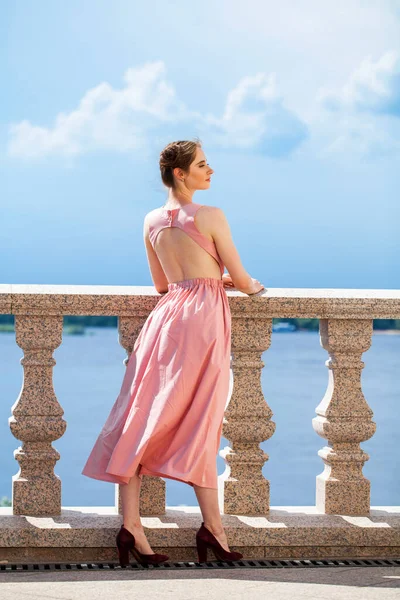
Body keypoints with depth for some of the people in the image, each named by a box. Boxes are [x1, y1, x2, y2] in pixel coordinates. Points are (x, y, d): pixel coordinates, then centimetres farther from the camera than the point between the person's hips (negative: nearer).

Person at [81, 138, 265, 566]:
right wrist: (251, 287, 22)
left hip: (166, 316, 6)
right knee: (199, 421, -3)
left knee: (141, 418, 1)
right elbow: (241, 280, -1)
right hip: (203, 316, -6)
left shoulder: (151, 221, 12)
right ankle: (212, 526, 1)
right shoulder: (210, 217, -6)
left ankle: (130, 523, -3)